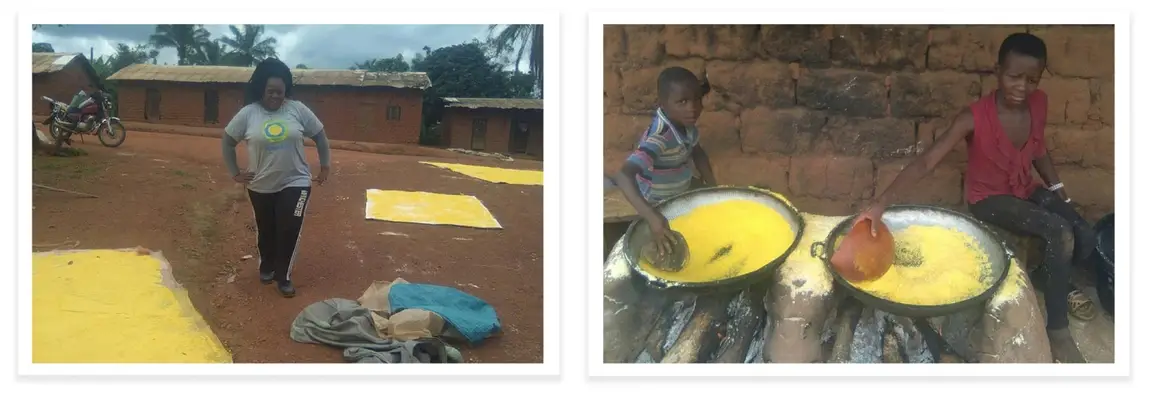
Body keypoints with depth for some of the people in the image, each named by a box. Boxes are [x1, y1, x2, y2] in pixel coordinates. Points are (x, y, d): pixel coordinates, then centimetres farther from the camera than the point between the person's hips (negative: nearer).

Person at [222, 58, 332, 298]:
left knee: (289, 231, -7)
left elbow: (320, 136, 3)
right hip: (261, 186, 1)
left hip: (295, 183, -1)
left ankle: (283, 277, 8)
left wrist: (325, 166, 4)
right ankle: (267, 267, 39)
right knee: (266, 231, 17)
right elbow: (228, 141, 3)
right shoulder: (248, 114, -8)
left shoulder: (298, 110, -7)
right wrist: (234, 173, 2)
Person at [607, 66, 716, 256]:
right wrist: (652, 216, -63)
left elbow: (697, 153, 5)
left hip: (684, 193, 7)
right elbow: (623, 176, -52)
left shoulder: (685, 122, -15)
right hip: (661, 206, -7)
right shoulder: (658, 138, -38)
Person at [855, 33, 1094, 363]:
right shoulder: (975, 118, -27)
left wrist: (1058, 189, 3)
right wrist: (882, 202, -46)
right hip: (989, 197, -6)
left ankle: (1044, 281, 20)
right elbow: (926, 161, -34)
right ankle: (1057, 330, -15)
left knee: (1085, 237, -12)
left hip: (1026, 189, 6)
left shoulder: (1038, 104, -10)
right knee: (1059, 233, -27)